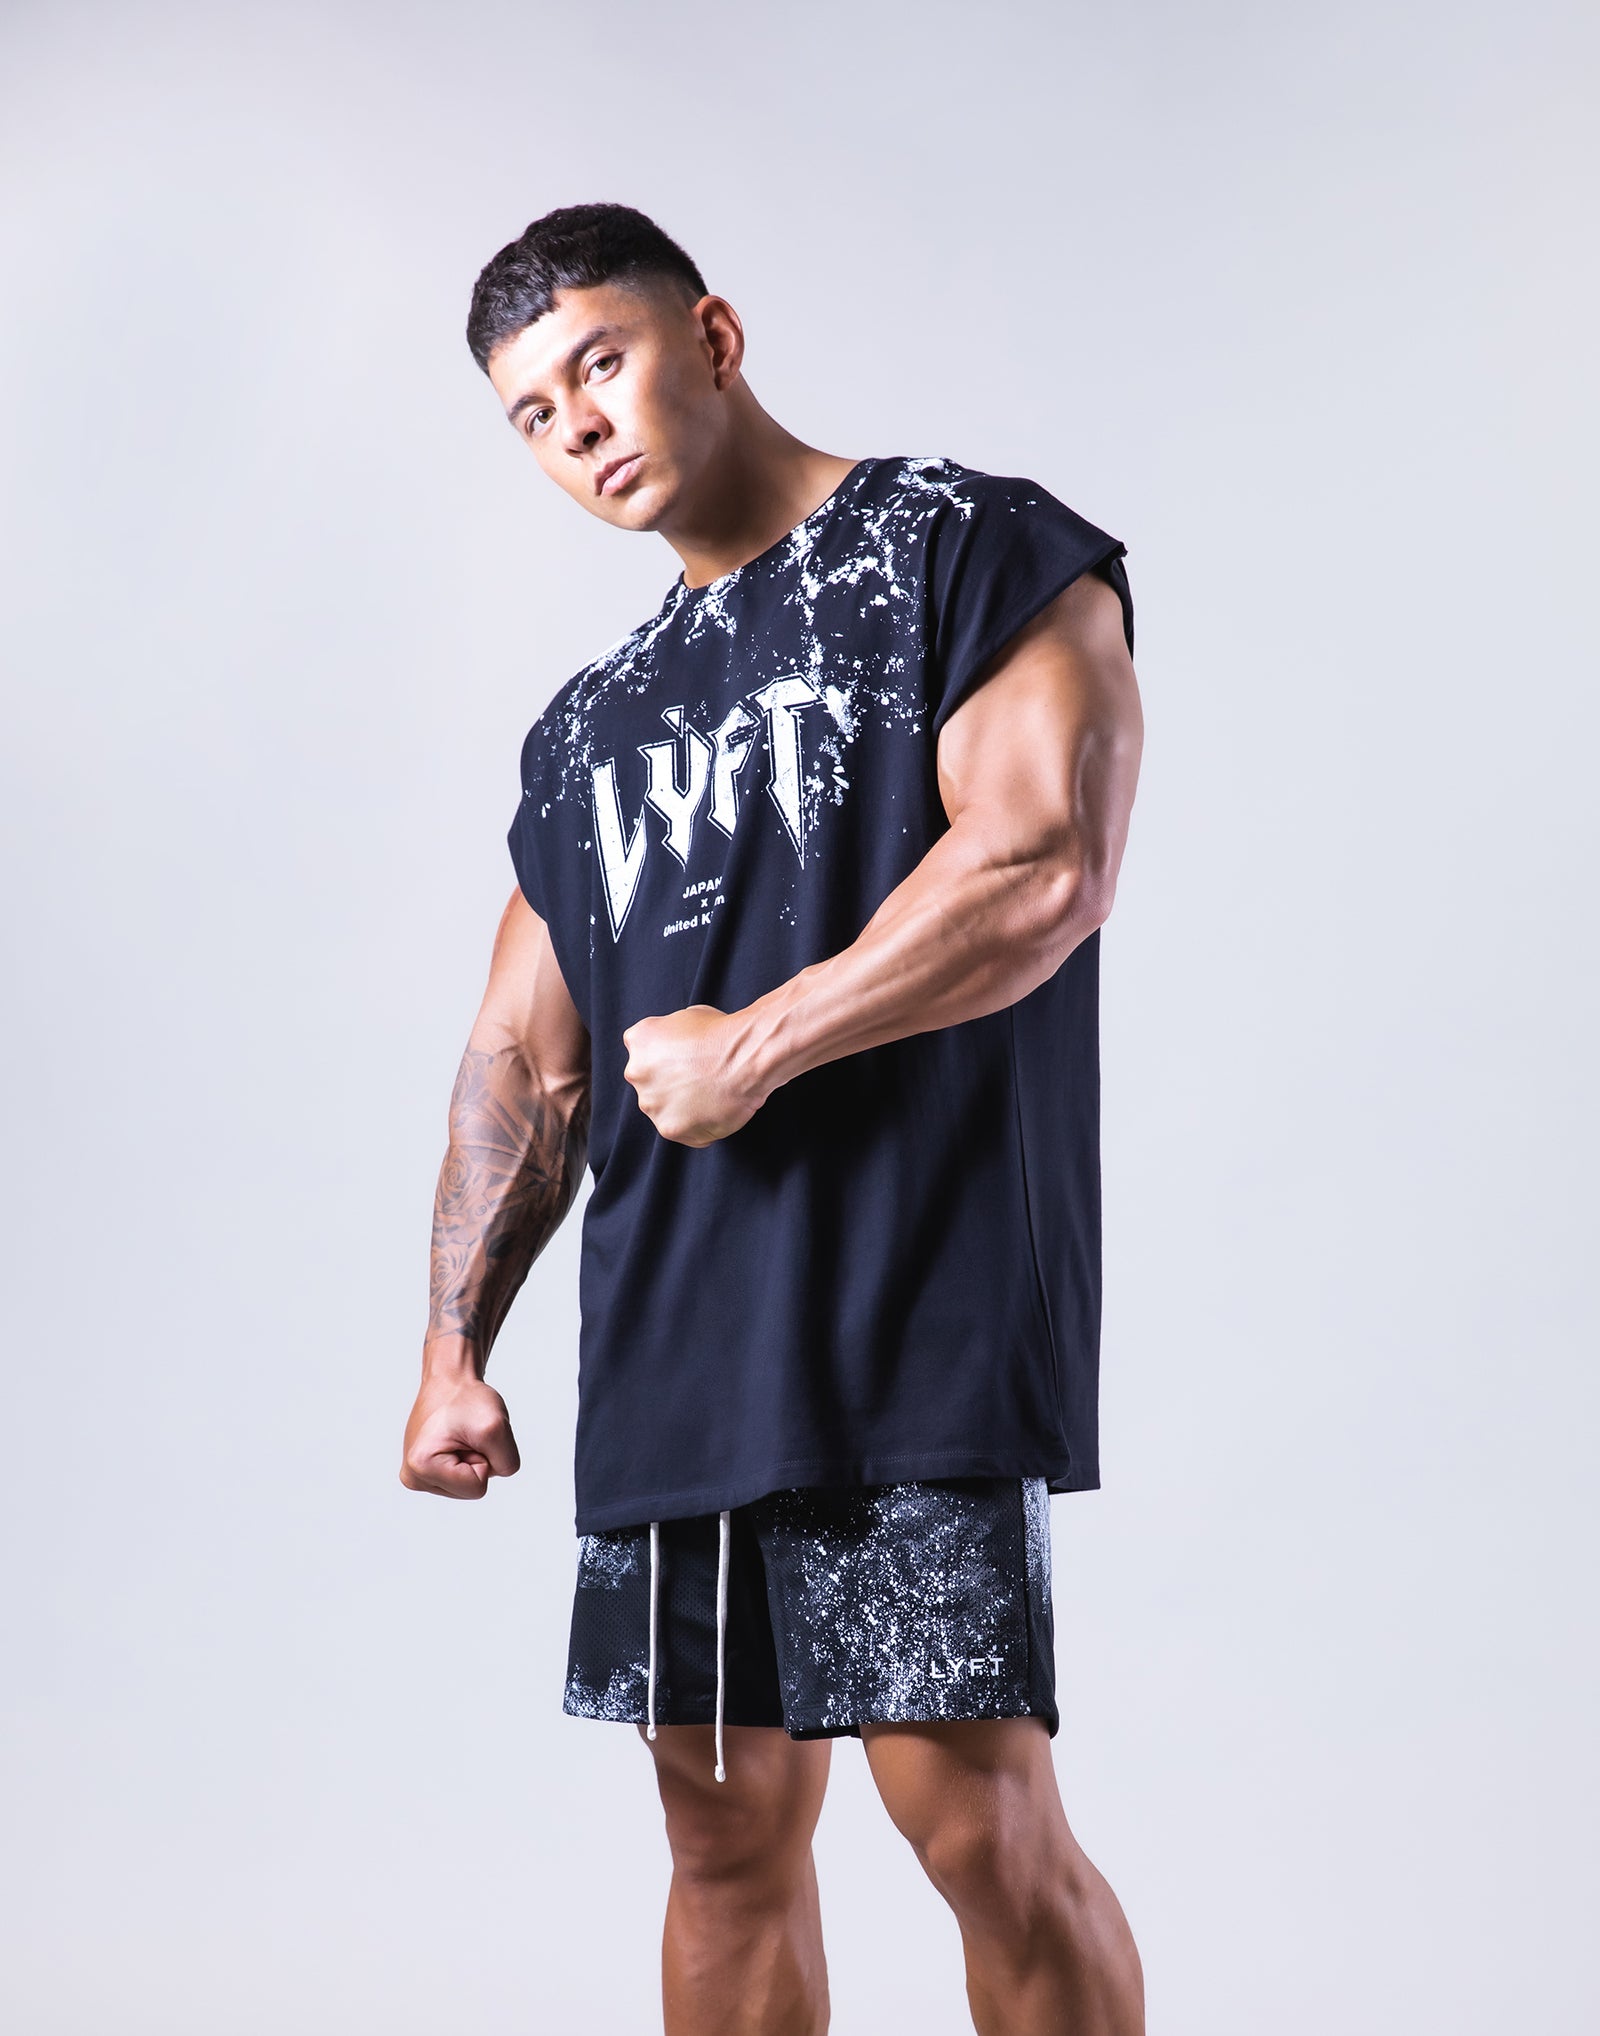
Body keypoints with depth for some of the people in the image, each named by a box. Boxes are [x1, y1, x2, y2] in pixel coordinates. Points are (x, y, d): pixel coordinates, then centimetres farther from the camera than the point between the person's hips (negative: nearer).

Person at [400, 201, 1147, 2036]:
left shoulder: (970, 550, 2)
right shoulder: (586, 728, 21)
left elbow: (1044, 868, -13)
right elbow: (524, 1059, 20)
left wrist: (754, 1048, -8)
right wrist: (455, 1346, 11)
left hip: (919, 1309, -6)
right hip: (667, 1348, 7)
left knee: (979, 1817, -9)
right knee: (727, 1831, 10)